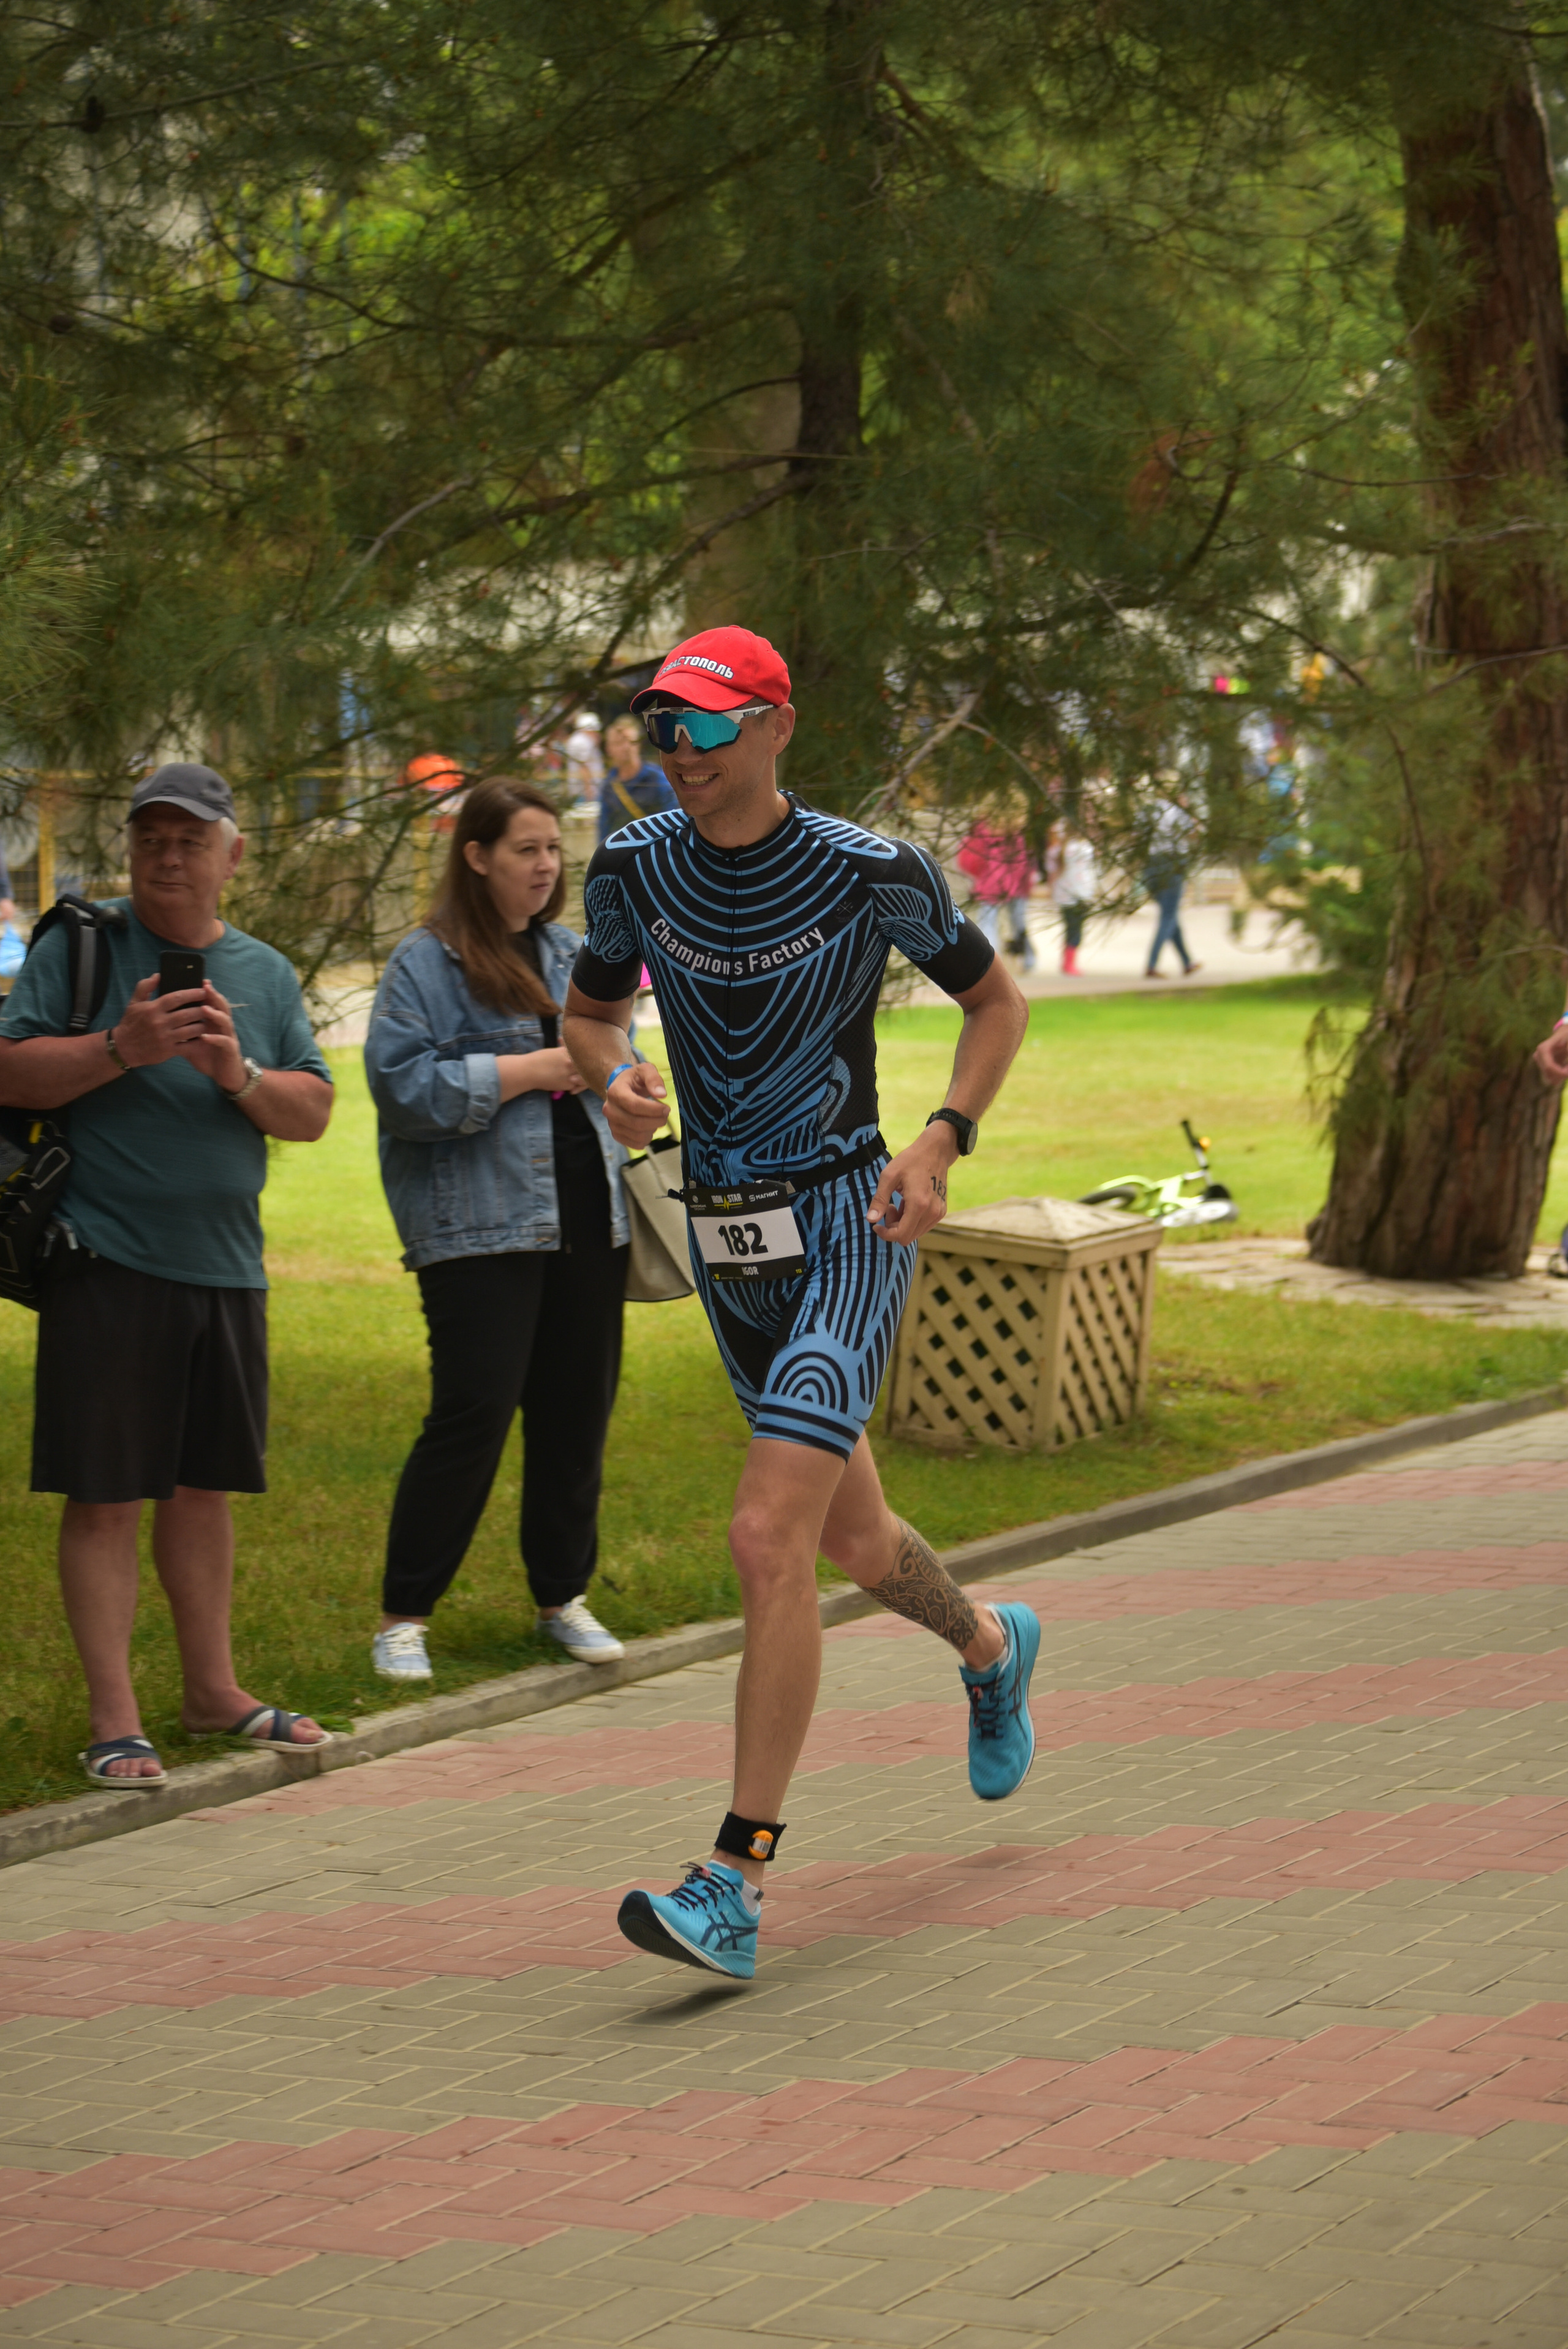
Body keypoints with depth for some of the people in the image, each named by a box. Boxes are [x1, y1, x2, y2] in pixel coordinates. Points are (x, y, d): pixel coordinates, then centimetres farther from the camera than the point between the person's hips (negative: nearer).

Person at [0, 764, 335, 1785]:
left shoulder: (265, 973, 12)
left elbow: (315, 1112, 7)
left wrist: (239, 1076, -12)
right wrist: (121, 1050, -21)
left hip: (225, 1267, 5)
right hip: (105, 1267, -5)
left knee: (204, 1486, 14)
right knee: (104, 1498, -4)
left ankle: (214, 1689, 26)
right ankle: (115, 1720, 0)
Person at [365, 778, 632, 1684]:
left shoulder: (572, 954, 15)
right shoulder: (427, 965, -5)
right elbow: (404, 1087, -14)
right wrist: (525, 1072, -14)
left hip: (588, 1221, 6)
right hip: (479, 1225, -6)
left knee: (578, 1413, 9)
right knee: (473, 1414, -10)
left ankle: (564, 1596, 23)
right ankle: (405, 1616, 0)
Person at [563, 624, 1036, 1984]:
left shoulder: (871, 875, -11)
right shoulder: (636, 869, 0)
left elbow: (997, 1002, 3)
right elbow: (590, 1011, 15)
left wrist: (943, 1144, -11)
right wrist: (615, 1079, -9)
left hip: (851, 1223, -6)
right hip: (729, 1244, 6)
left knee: (769, 1541, -18)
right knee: (852, 1541, 19)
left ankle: (736, 1894, -17)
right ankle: (992, 1649, 54)